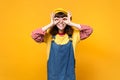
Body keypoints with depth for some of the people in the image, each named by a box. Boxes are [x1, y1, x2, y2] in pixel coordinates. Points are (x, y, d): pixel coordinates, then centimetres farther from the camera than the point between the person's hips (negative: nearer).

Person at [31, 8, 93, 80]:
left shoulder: (74, 34, -4)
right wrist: (51, 24, -18)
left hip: (69, 73, 1)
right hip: (54, 73, 0)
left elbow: (89, 30, -15)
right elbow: (34, 35, -21)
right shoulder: (49, 35, -7)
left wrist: (71, 23, -17)